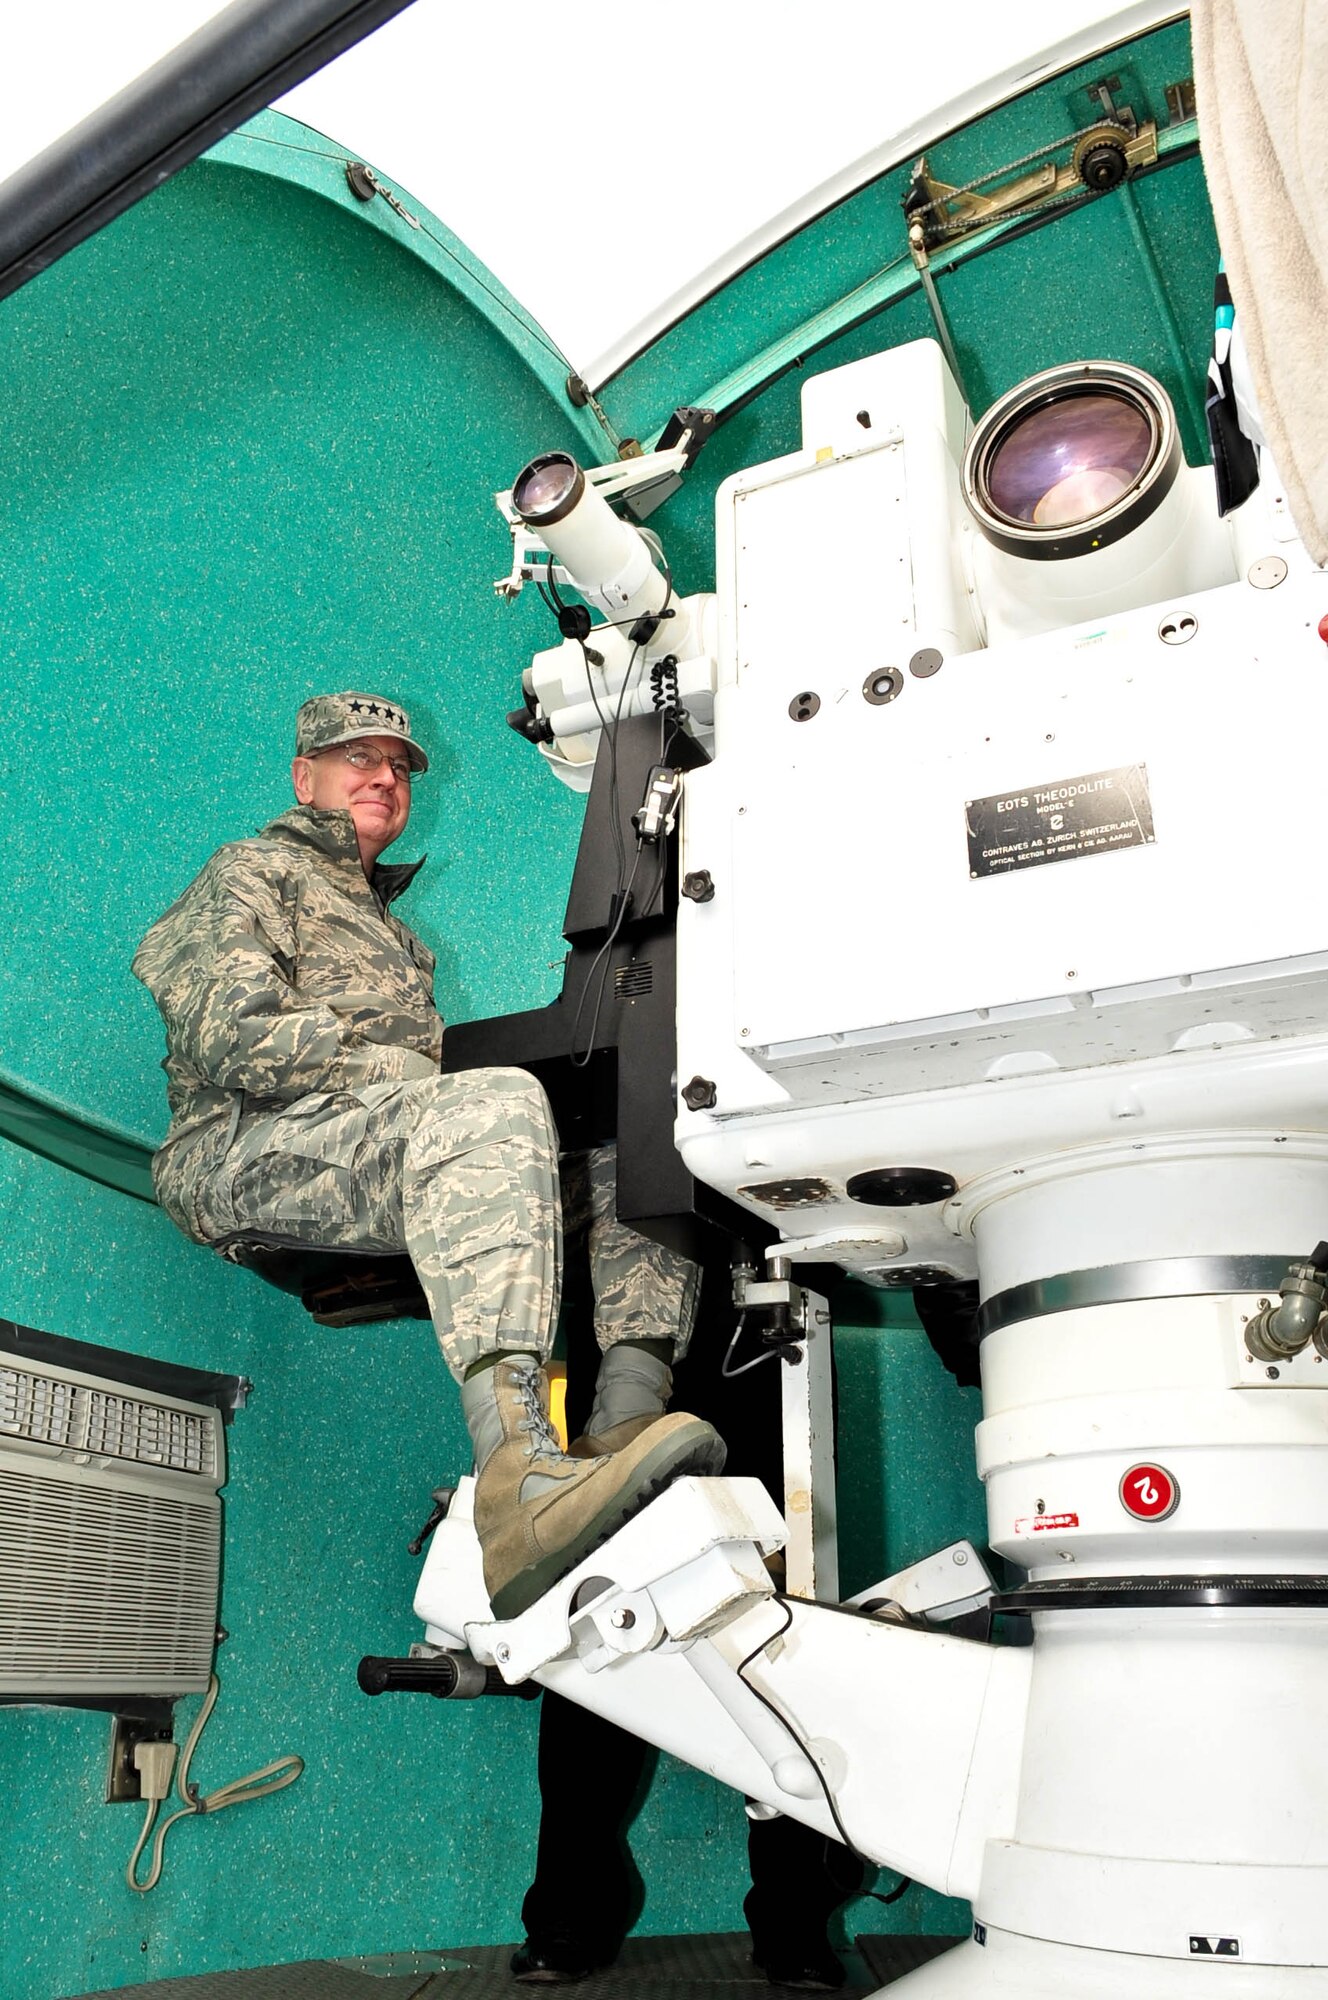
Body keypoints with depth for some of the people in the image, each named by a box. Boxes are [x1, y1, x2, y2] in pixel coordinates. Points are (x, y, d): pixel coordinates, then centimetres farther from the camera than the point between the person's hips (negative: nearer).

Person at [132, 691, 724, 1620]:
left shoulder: (391, 928, 39)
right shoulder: (254, 871, 13)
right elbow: (235, 1039, -6)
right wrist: (412, 1073, -10)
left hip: (396, 1156, 8)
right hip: (254, 1153, -7)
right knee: (495, 1103, -37)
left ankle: (625, 1418, -32)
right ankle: (524, 1479, -55)